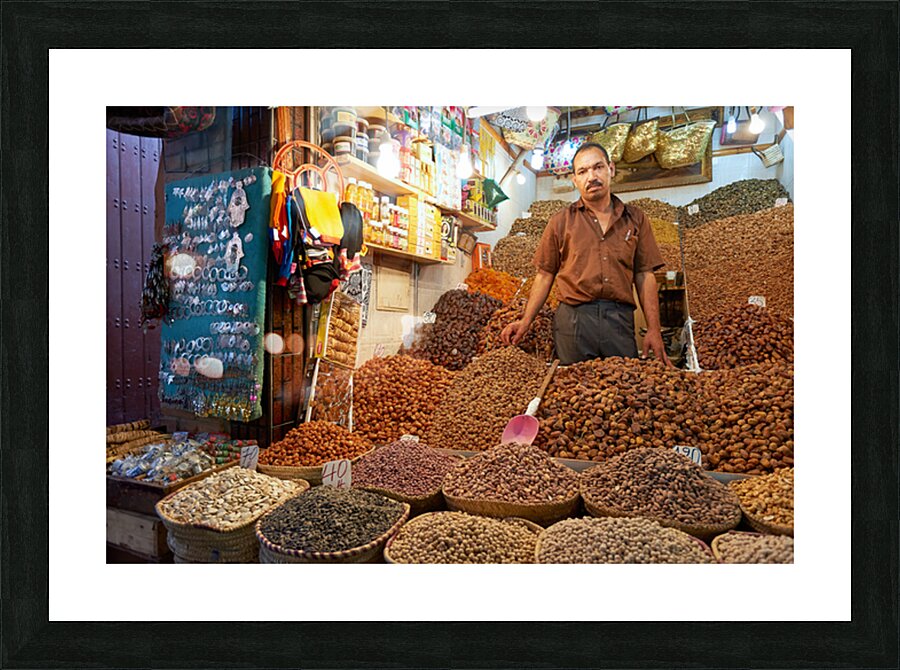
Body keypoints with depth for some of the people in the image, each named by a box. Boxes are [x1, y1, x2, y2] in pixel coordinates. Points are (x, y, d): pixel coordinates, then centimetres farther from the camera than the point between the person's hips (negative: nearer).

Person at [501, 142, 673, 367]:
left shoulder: (636, 219, 11)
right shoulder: (560, 221, 8)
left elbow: (645, 275, 9)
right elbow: (545, 275, 7)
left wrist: (654, 330, 2)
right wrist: (526, 321, -2)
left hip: (620, 321, 2)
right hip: (574, 318, -1)